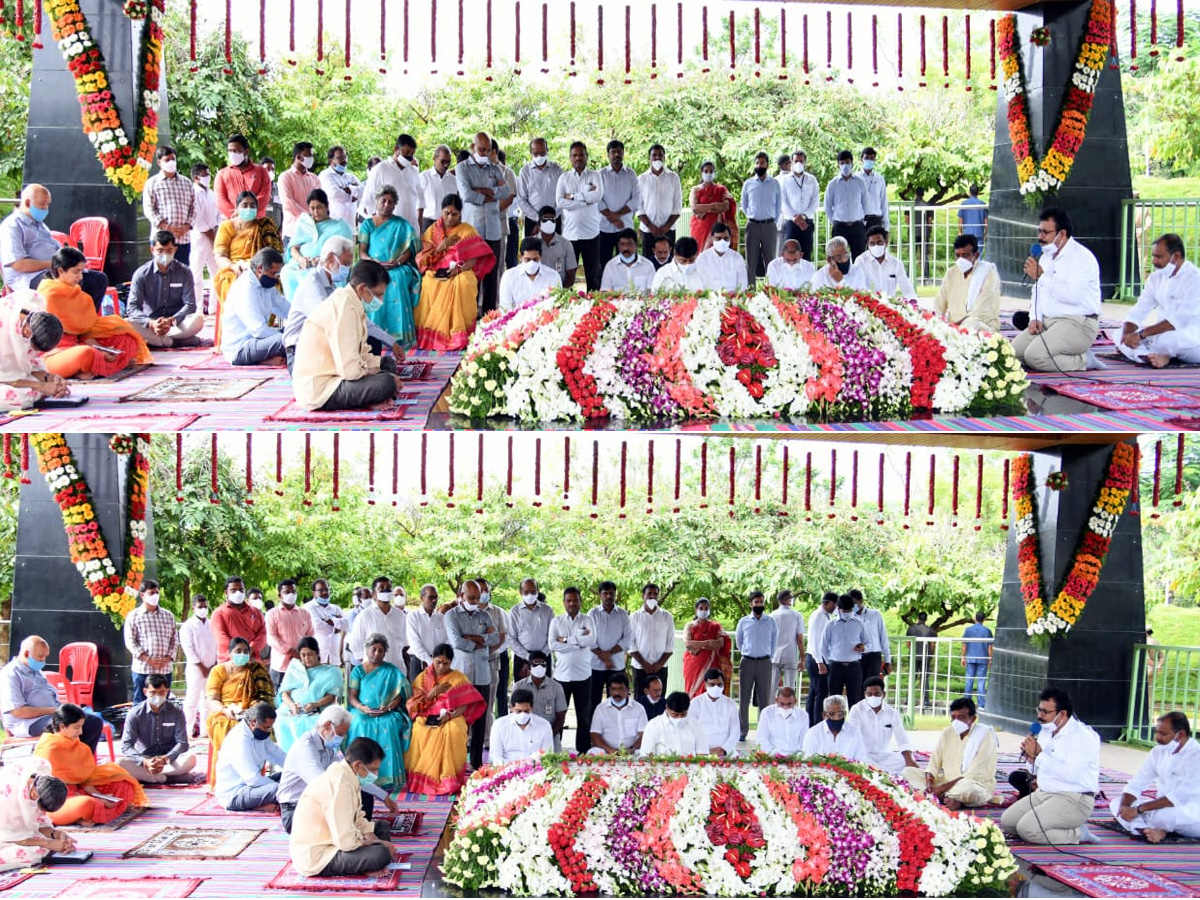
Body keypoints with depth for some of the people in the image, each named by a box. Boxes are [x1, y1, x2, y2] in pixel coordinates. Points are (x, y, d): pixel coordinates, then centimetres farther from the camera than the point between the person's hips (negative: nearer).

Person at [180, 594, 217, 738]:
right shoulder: (188, 626, -3)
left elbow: (217, 645, 13)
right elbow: (188, 649, -8)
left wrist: (215, 664, 0)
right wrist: (202, 667, -10)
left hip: (212, 668, 5)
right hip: (196, 668, -5)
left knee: (208, 700, 7)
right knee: (192, 699, -5)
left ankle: (205, 730, 12)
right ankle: (190, 730, -1)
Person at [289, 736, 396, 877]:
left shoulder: (343, 775, 6)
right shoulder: (340, 785, -25)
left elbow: (358, 819, 18)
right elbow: (346, 842, -27)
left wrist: (377, 841, 1)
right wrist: (378, 844, -8)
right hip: (315, 860, -11)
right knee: (381, 854, -28)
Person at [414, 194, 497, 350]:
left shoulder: (467, 231, 10)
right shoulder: (433, 230, 16)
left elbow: (474, 258, 0)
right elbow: (423, 259, 10)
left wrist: (459, 268, -19)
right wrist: (440, 248, -6)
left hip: (460, 274, -2)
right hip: (435, 274, 2)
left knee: (462, 283, -38)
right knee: (429, 285, -34)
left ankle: (458, 342, -33)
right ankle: (429, 342, -28)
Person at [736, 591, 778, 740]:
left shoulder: (771, 622, 5)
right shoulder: (743, 622, 5)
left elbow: (774, 643, 13)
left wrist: (769, 657, 11)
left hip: (765, 662, 0)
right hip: (747, 661, 0)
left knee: (764, 699, 0)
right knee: (744, 698, 1)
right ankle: (742, 730, 7)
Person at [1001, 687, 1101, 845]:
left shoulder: (1083, 736, -17)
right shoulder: (1045, 732, 11)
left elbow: (1071, 774, -28)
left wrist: (1039, 753, -23)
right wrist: (1031, 756, 0)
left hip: (1074, 800, -9)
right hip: (1043, 793, 9)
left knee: (1026, 828, -25)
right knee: (1007, 822, -3)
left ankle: (1078, 835, -5)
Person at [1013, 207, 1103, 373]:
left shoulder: (1082, 257, -12)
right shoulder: (1046, 256, 17)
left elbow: (1072, 295, -25)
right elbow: (1038, 291, 22)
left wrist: (1042, 276, -20)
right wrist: (1035, 318, 3)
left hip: (1077, 323, -9)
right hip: (1047, 321, 9)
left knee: (1034, 355, -27)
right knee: (1014, 352, -10)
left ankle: (1082, 360, -5)